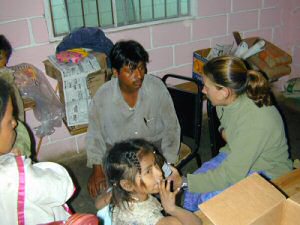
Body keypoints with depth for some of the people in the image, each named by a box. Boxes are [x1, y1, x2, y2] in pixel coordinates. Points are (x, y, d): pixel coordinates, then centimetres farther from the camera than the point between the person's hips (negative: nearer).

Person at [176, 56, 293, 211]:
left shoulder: (256, 121, -35)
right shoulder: (229, 101, -10)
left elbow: (231, 174, -31)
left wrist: (184, 182, -26)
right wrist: (224, 130, -7)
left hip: (267, 173, -7)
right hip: (236, 157, 7)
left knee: (209, 198, -25)